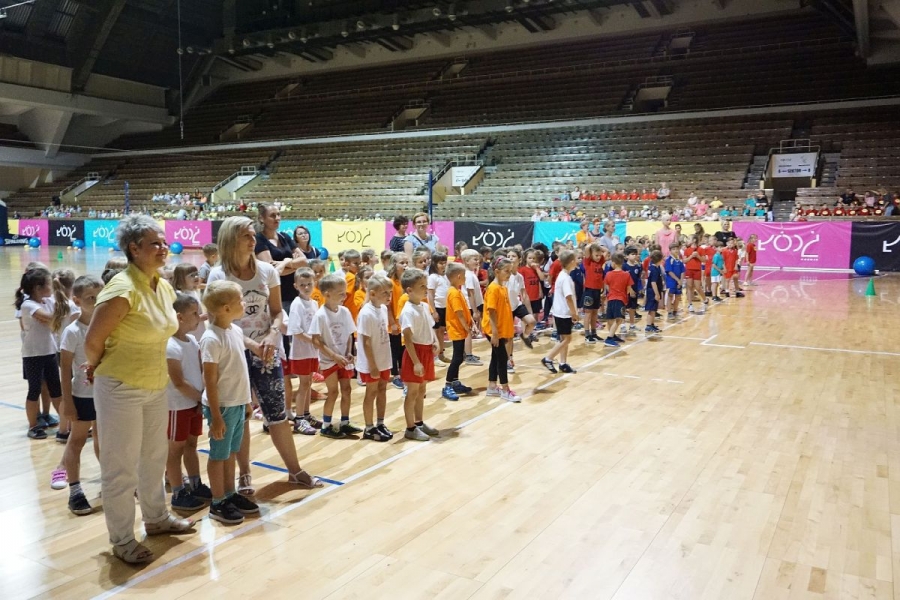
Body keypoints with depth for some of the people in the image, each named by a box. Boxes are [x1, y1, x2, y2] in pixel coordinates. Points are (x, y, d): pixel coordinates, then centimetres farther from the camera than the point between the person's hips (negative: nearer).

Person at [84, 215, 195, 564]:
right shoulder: (123, 290, -23)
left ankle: (156, 518, 41)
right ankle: (122, 540, 22)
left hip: (156, 387, 8)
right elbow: (92, 341, -16)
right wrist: (101, 370, 1)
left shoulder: (164, 288, 2)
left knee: (154, 457, 21)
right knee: (121, 467, 6)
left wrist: (150, 367, 16)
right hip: (120, 389, -8)